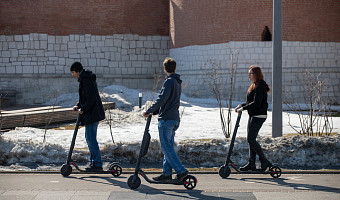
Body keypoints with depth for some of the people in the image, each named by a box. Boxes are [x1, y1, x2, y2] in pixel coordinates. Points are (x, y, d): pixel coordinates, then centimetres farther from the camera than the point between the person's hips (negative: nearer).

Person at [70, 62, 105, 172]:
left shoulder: (86, 80, -16)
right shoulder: (85, 79, 17)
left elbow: (91, 99, -23)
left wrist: (83, 109, -15)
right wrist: (78, 105, 11)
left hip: (92, 114, -11)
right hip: (93, 114, 11)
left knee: (91, 139, -8)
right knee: (90, 138, 16)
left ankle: (97, 164, -6)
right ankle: (94, 161, 22)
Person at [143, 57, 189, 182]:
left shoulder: (169, 81, -12)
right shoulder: (178, 82, 18)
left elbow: (162, 99, -20)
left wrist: (149, 111, -12)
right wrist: (154, 112, 19)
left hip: (166, 119, -10)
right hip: (175, 119, 10)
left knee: (166, 147, -9)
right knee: (168, 146, 12)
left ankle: (181, 170, -14)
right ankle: (167, 173, 13)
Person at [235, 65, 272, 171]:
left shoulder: (260, 87, -15)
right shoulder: (254, 86, 16)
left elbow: (256, 103, -23)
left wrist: (243, 108, -19)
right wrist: (242, 105, 8)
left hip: (259, 116, -10)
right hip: (253, 115, 10)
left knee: (251, 138, -12)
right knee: (250, 139, 9)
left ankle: (264, 161, -4)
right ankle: (251, 163, 13)